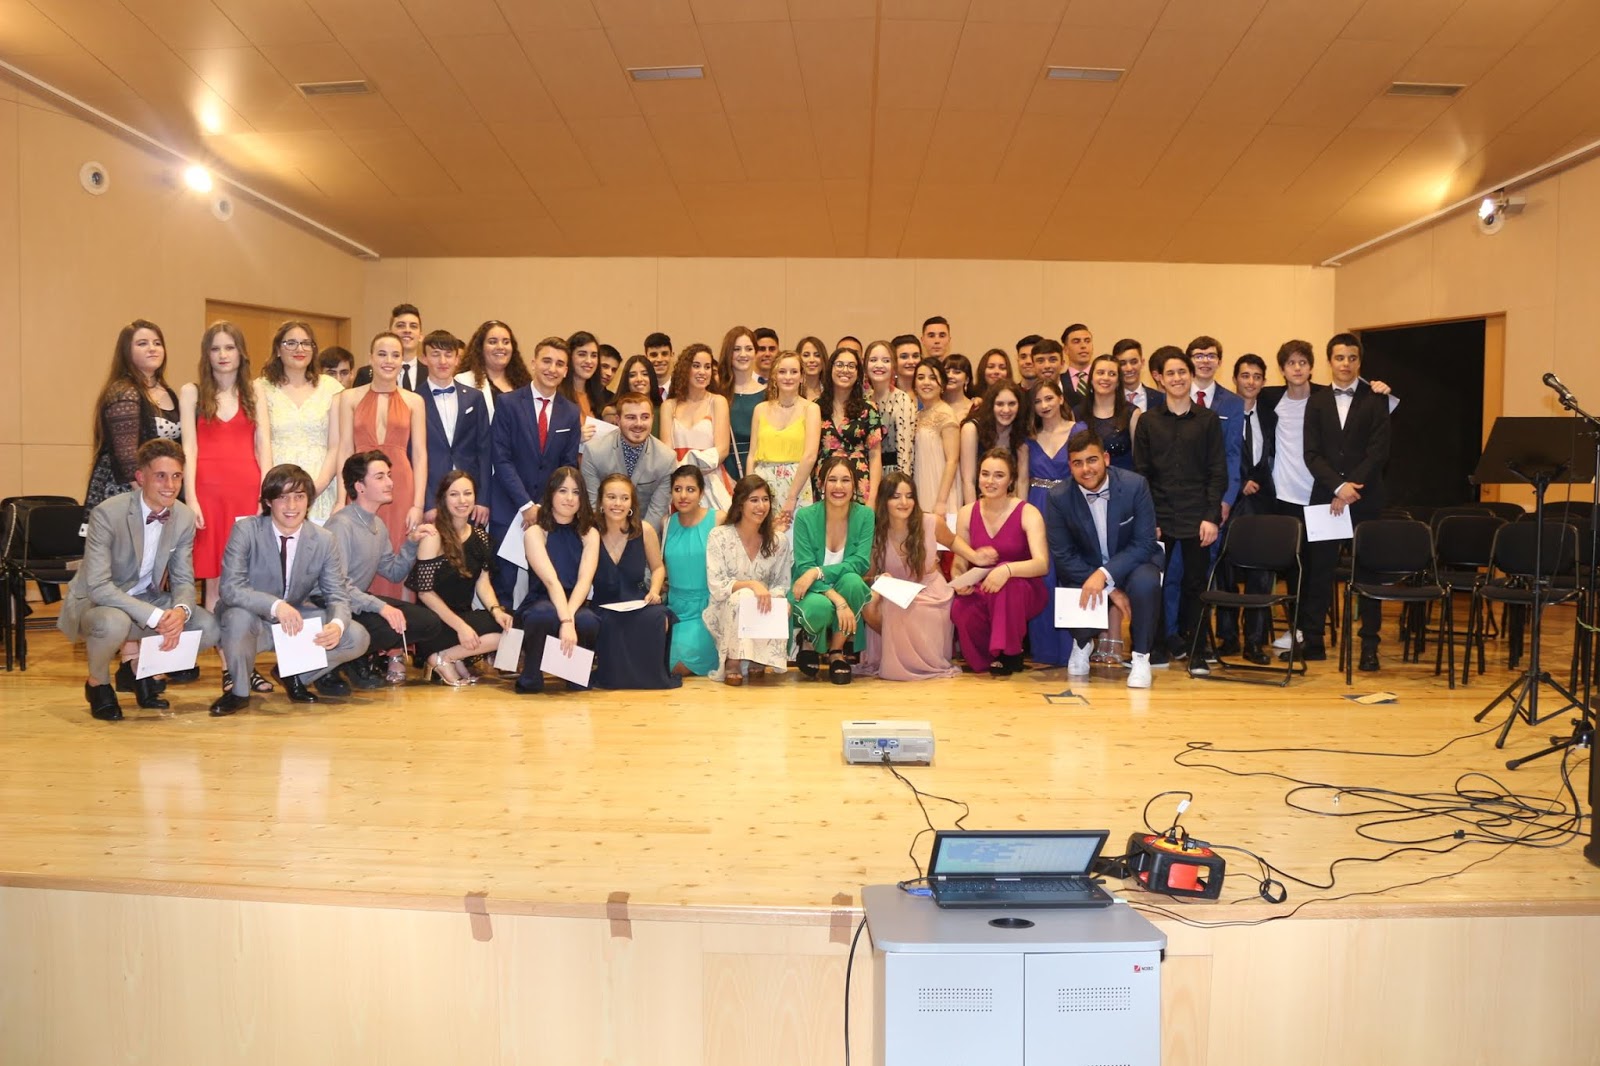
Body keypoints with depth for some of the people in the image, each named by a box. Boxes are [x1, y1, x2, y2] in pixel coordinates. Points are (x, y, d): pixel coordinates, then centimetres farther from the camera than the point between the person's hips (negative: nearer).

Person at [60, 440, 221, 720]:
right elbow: (98, 586, -28)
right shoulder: (107, 513, -24)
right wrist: (155, 617, -36)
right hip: (96, 602, -5)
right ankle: (98, 683, -4)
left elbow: (183, 579, -2)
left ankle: (137, 666, 13)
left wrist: (180, 611, -26)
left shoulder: (185, 518, -7)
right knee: (113, 622, -38)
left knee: (208, 628, -15)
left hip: (147, 599, 5)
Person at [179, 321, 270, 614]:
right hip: (209, 489, -1)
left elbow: (263, 446, 7)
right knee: (215, 581, -2)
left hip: (248, 488, 1)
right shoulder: (191, 392, 9)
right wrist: (190, 499, -8)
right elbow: (189, 449, 2)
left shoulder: (254, 393, 14)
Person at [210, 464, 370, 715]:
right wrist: (276, 606, -41)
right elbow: (230, 588, -25)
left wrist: (337, 624, -31)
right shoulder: (245, 531, -16)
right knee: (238, 617, -37)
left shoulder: (324, 539, -8)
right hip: (255, 622, -3)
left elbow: (337, 595, -7)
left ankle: (296, 674, 10)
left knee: (357, 638, -18)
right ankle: (239, 690, -8)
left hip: (299, 620, 3)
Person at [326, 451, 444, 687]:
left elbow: (394, 574, 15)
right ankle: (355, 660, -4)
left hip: (362, 602, 8)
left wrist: (411, 543, 2)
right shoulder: (342, 524, -18)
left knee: (430, 623, -6)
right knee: (390, 628, -32)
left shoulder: (378, 525, 11)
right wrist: (380, 606, -34)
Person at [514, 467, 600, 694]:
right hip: (541, 604, -3)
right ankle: (531, 677, -13)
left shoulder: (590, 534, 6)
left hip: (575, 605, 3)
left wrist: (569, 618, -29)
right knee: (544, 615, -39)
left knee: (588, 622, -34)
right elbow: (551, 581, -19)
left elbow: (585, 580, -10)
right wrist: (565, 621, -35)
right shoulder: (535, 532, -3)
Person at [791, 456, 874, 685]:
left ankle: (837, 651, -10)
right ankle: (811, 643, 3)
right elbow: (804, 569, -19)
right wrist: (837, 600, -33)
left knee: (852, 580, -33)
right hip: (813, 592, -2)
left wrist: (818, 572, -30)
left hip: (846, 591, 2)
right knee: (820, 606, -37)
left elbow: (860, 563, -17)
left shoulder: (865, 515, -8)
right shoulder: (805, 517, -13)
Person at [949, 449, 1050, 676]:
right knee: (960, 610, -33)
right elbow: (959, 565, 5)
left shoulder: (1028, 513, -11)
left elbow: (1042, 564, -24)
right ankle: (986, 659, -2)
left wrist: (1007, 570, -44)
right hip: (981, 591, 2)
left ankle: (1009, 653, -14)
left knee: (1008, 584, -38)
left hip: (1023, 590, -2)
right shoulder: (967, 513, 1)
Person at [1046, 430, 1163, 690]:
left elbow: (1145, 543, -17)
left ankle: (1141, 656, -10)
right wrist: (1111, 590, -21)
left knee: (1146, 582, -35)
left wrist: (1105, 574, -33)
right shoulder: (1059, 498, -14)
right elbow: (1062, 556, -12)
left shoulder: (1135, 485, -17)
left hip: (1131, 563, -1)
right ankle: (1082, 643, 12)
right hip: (1083, 570, 1)